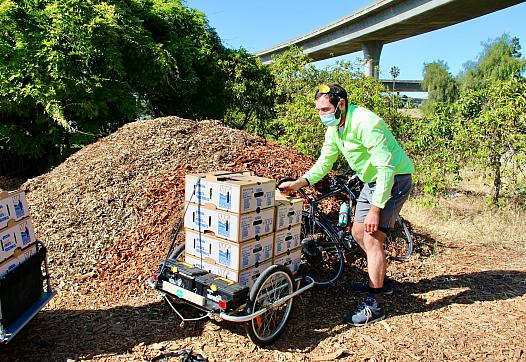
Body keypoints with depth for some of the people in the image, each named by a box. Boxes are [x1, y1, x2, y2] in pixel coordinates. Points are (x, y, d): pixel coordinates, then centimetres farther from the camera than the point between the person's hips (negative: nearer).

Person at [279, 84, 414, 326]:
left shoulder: (366, 123, -28)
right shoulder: (334, 127, 0)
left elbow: (386, 168, -30)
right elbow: (325, 161, 8)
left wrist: (374, 210, -29)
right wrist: (298, 184, -3)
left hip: (394, 179, -9)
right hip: (372, 181, 9)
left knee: (372, 239, -13)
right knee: (358, 233, 14)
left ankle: (373, 305, -2)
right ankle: (379, 280, 36)